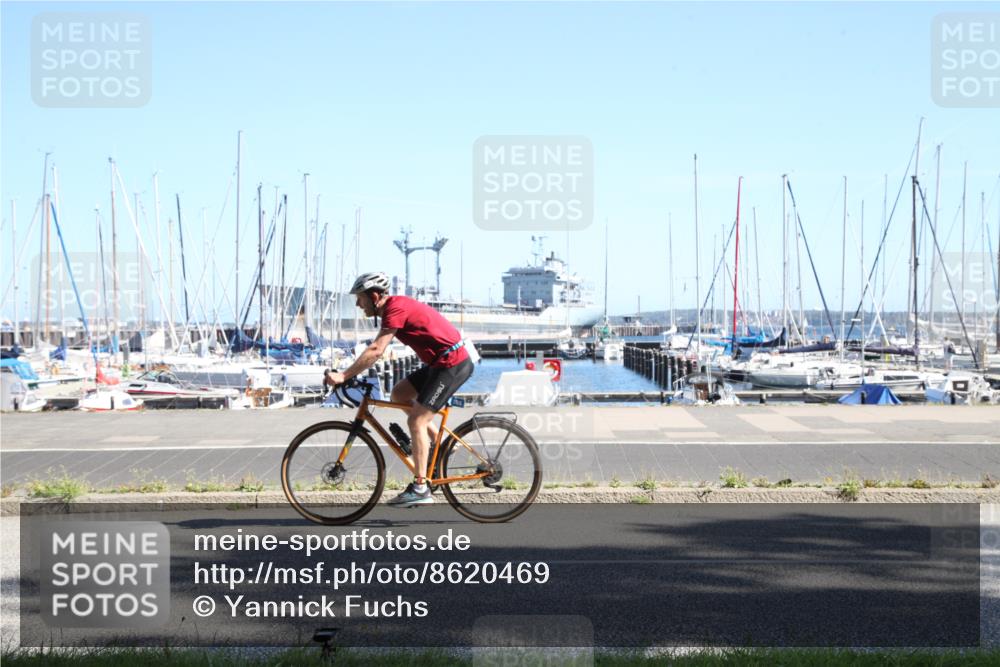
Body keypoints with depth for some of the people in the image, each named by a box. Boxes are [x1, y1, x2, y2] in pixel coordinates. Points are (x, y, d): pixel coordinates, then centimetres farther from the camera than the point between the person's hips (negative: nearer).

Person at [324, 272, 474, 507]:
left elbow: (375, 351, -24)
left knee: (416, 421, -10)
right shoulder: (395, 306, 13)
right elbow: (376, 349, 19)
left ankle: (420, 489, -8)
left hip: (453, 364, -10)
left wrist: (343, 376, -23)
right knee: (399, 394, 13)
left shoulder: (396, 309, -17)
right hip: (441, 362, 10)